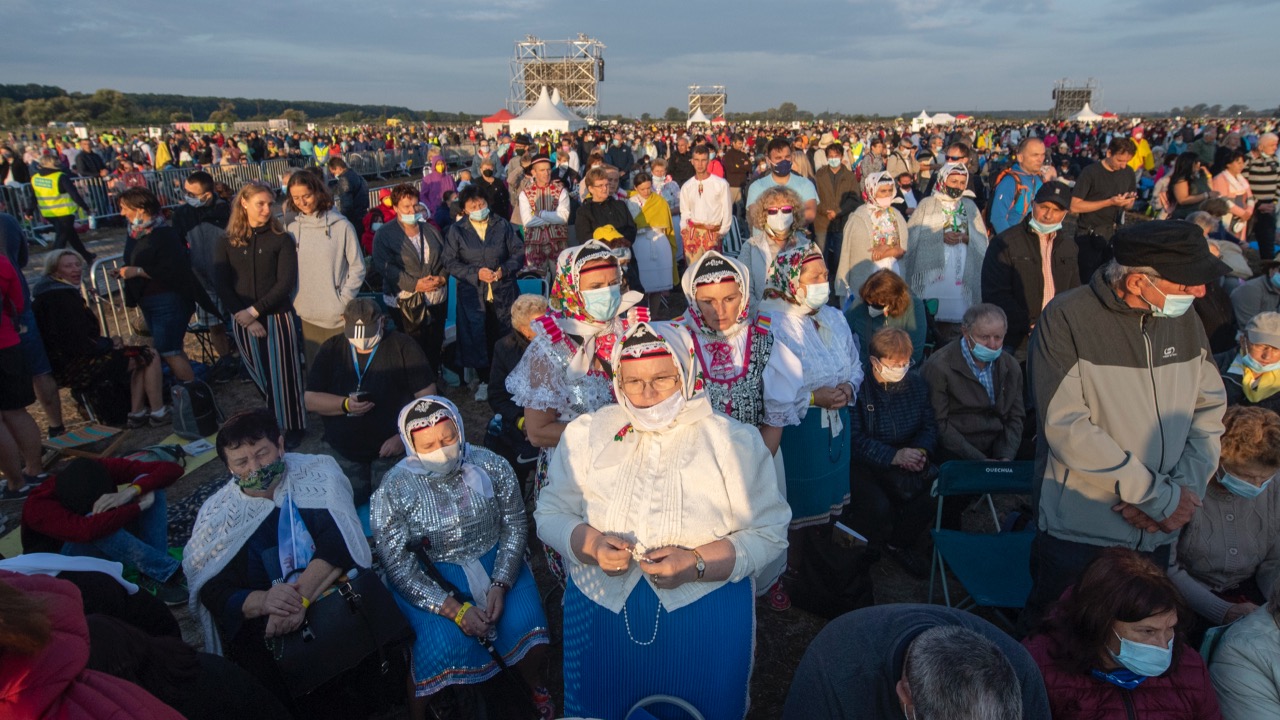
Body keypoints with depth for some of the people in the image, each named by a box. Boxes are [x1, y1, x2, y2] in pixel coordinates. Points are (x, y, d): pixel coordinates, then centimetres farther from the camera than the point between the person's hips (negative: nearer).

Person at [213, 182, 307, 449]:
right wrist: (242, 316, -12)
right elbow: (222, 285, -1)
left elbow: (286, 283, -9)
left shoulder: (281, 239, -2)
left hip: (277, 317, -2)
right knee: (260, 378, 11)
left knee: (283, 376, 2)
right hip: (243, 323, 2)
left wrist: (255, 311, -14)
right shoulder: (227, 243, 5)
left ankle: (293, 428, 17)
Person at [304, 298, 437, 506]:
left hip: (392, 449, -3)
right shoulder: (331, 350, 3)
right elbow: (310, 399, 0)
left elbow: (426, 397, -9)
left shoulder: (403, 346, -6)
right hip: (344, 454, 3)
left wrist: (404, 436, -18)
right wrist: (345, 404, -18)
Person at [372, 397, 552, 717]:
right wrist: (454, 609, -23)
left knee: (525, 626, -19)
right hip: (429, 578, -2)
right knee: (443, 645, -27)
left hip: (494, 563, 2)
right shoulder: (393, 490, -13)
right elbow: (398, 565, -14)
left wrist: (500, 585, -17)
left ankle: (536, 685, 15)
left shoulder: (491, 466, -8)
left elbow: (515, 526, -3)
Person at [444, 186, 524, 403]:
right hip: (473, 295, 0)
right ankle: (485, 381, 23)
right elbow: (450, 263, -3)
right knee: (477, 337, 4)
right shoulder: (456, 231, 1)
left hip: (503, 293, 1)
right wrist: (476, 273, -15)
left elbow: (519, 252, 5)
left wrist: (504, 269, -13)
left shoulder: (502, 226, 3)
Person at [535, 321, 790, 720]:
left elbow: (768, 533, -6)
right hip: (601, 605, 2)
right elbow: (550, 513, 6)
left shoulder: (735, 441, -3)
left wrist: (697, 563, -20)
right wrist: (590, 543, -15)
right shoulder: (586, 433, 4)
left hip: (705, 609, -1)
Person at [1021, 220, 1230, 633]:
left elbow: (1210, 409, 5)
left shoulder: (1183, 320, 2)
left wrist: (1186, 490, -11)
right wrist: (1160, 496, -17)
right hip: (1078, 533, -5)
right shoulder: (1067, 319, -16)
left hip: (1156, 534, 5)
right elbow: (1066, 427, -21)